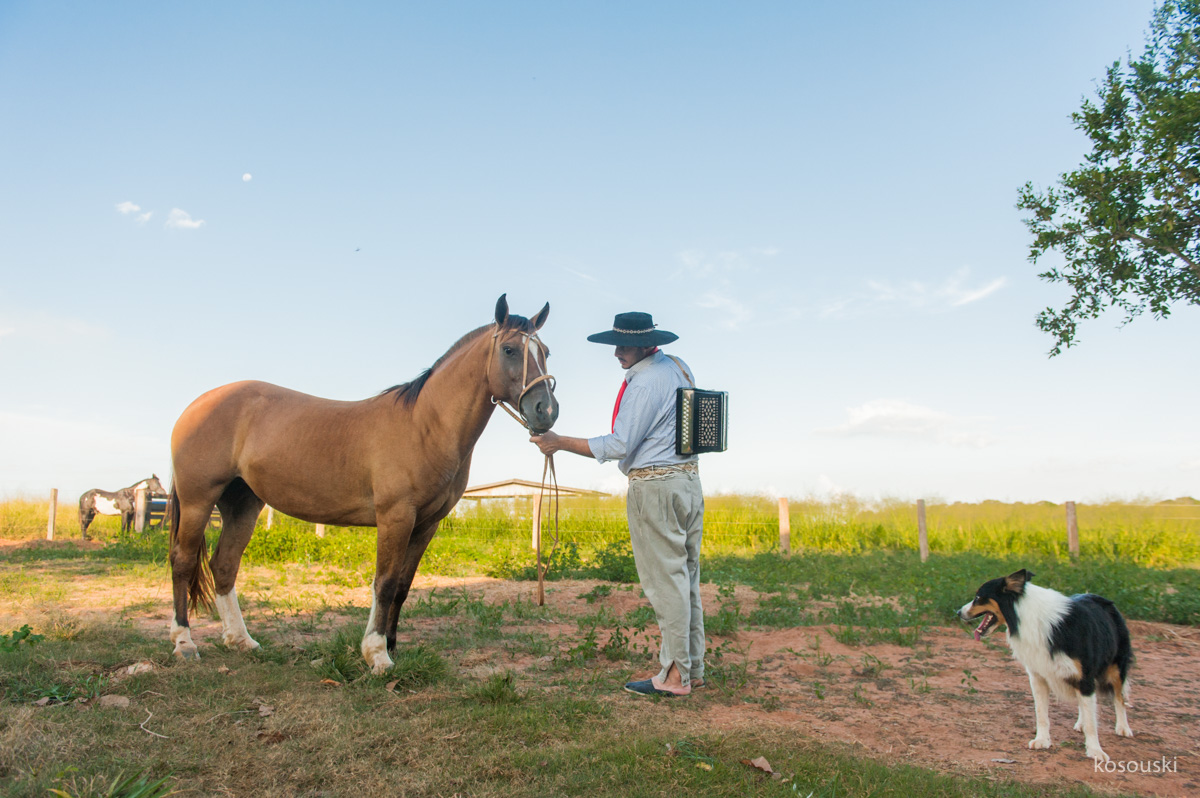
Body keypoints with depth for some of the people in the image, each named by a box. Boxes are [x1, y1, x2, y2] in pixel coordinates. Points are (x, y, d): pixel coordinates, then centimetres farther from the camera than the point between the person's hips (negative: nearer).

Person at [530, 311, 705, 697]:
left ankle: (675, 676, 4)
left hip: (654, 487, -10)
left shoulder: (645, 383, -18)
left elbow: (619, 446, -18)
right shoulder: (680, 368, 12)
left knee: (665, 581, -3)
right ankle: (693, 668, 20)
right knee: (687, 578, 12)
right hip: (689, 480, 10)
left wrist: (560, 442, -13)